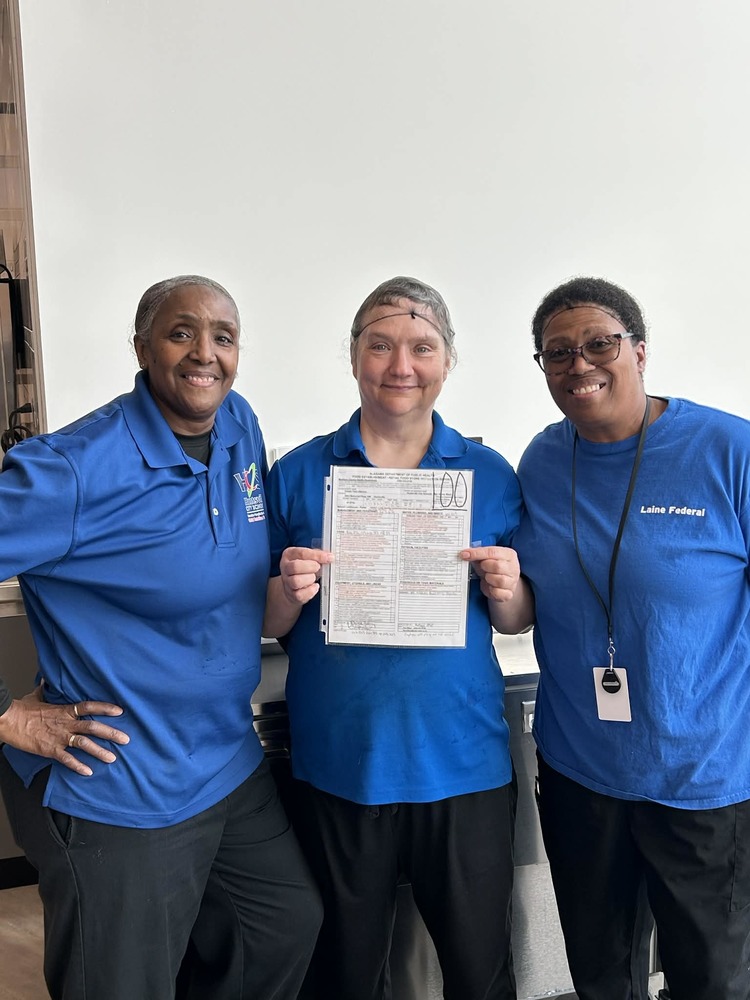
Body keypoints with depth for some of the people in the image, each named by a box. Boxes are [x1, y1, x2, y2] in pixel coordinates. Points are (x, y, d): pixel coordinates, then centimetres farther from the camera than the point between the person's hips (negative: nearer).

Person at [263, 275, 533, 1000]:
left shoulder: (490, 475, 1)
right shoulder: (298, 473, -2)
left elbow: (517, 622, 6)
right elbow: (268, 625, 2)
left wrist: (504, 593, -15)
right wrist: (291, 593, -19)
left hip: (463, 762, 1)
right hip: (338, 765, 0)